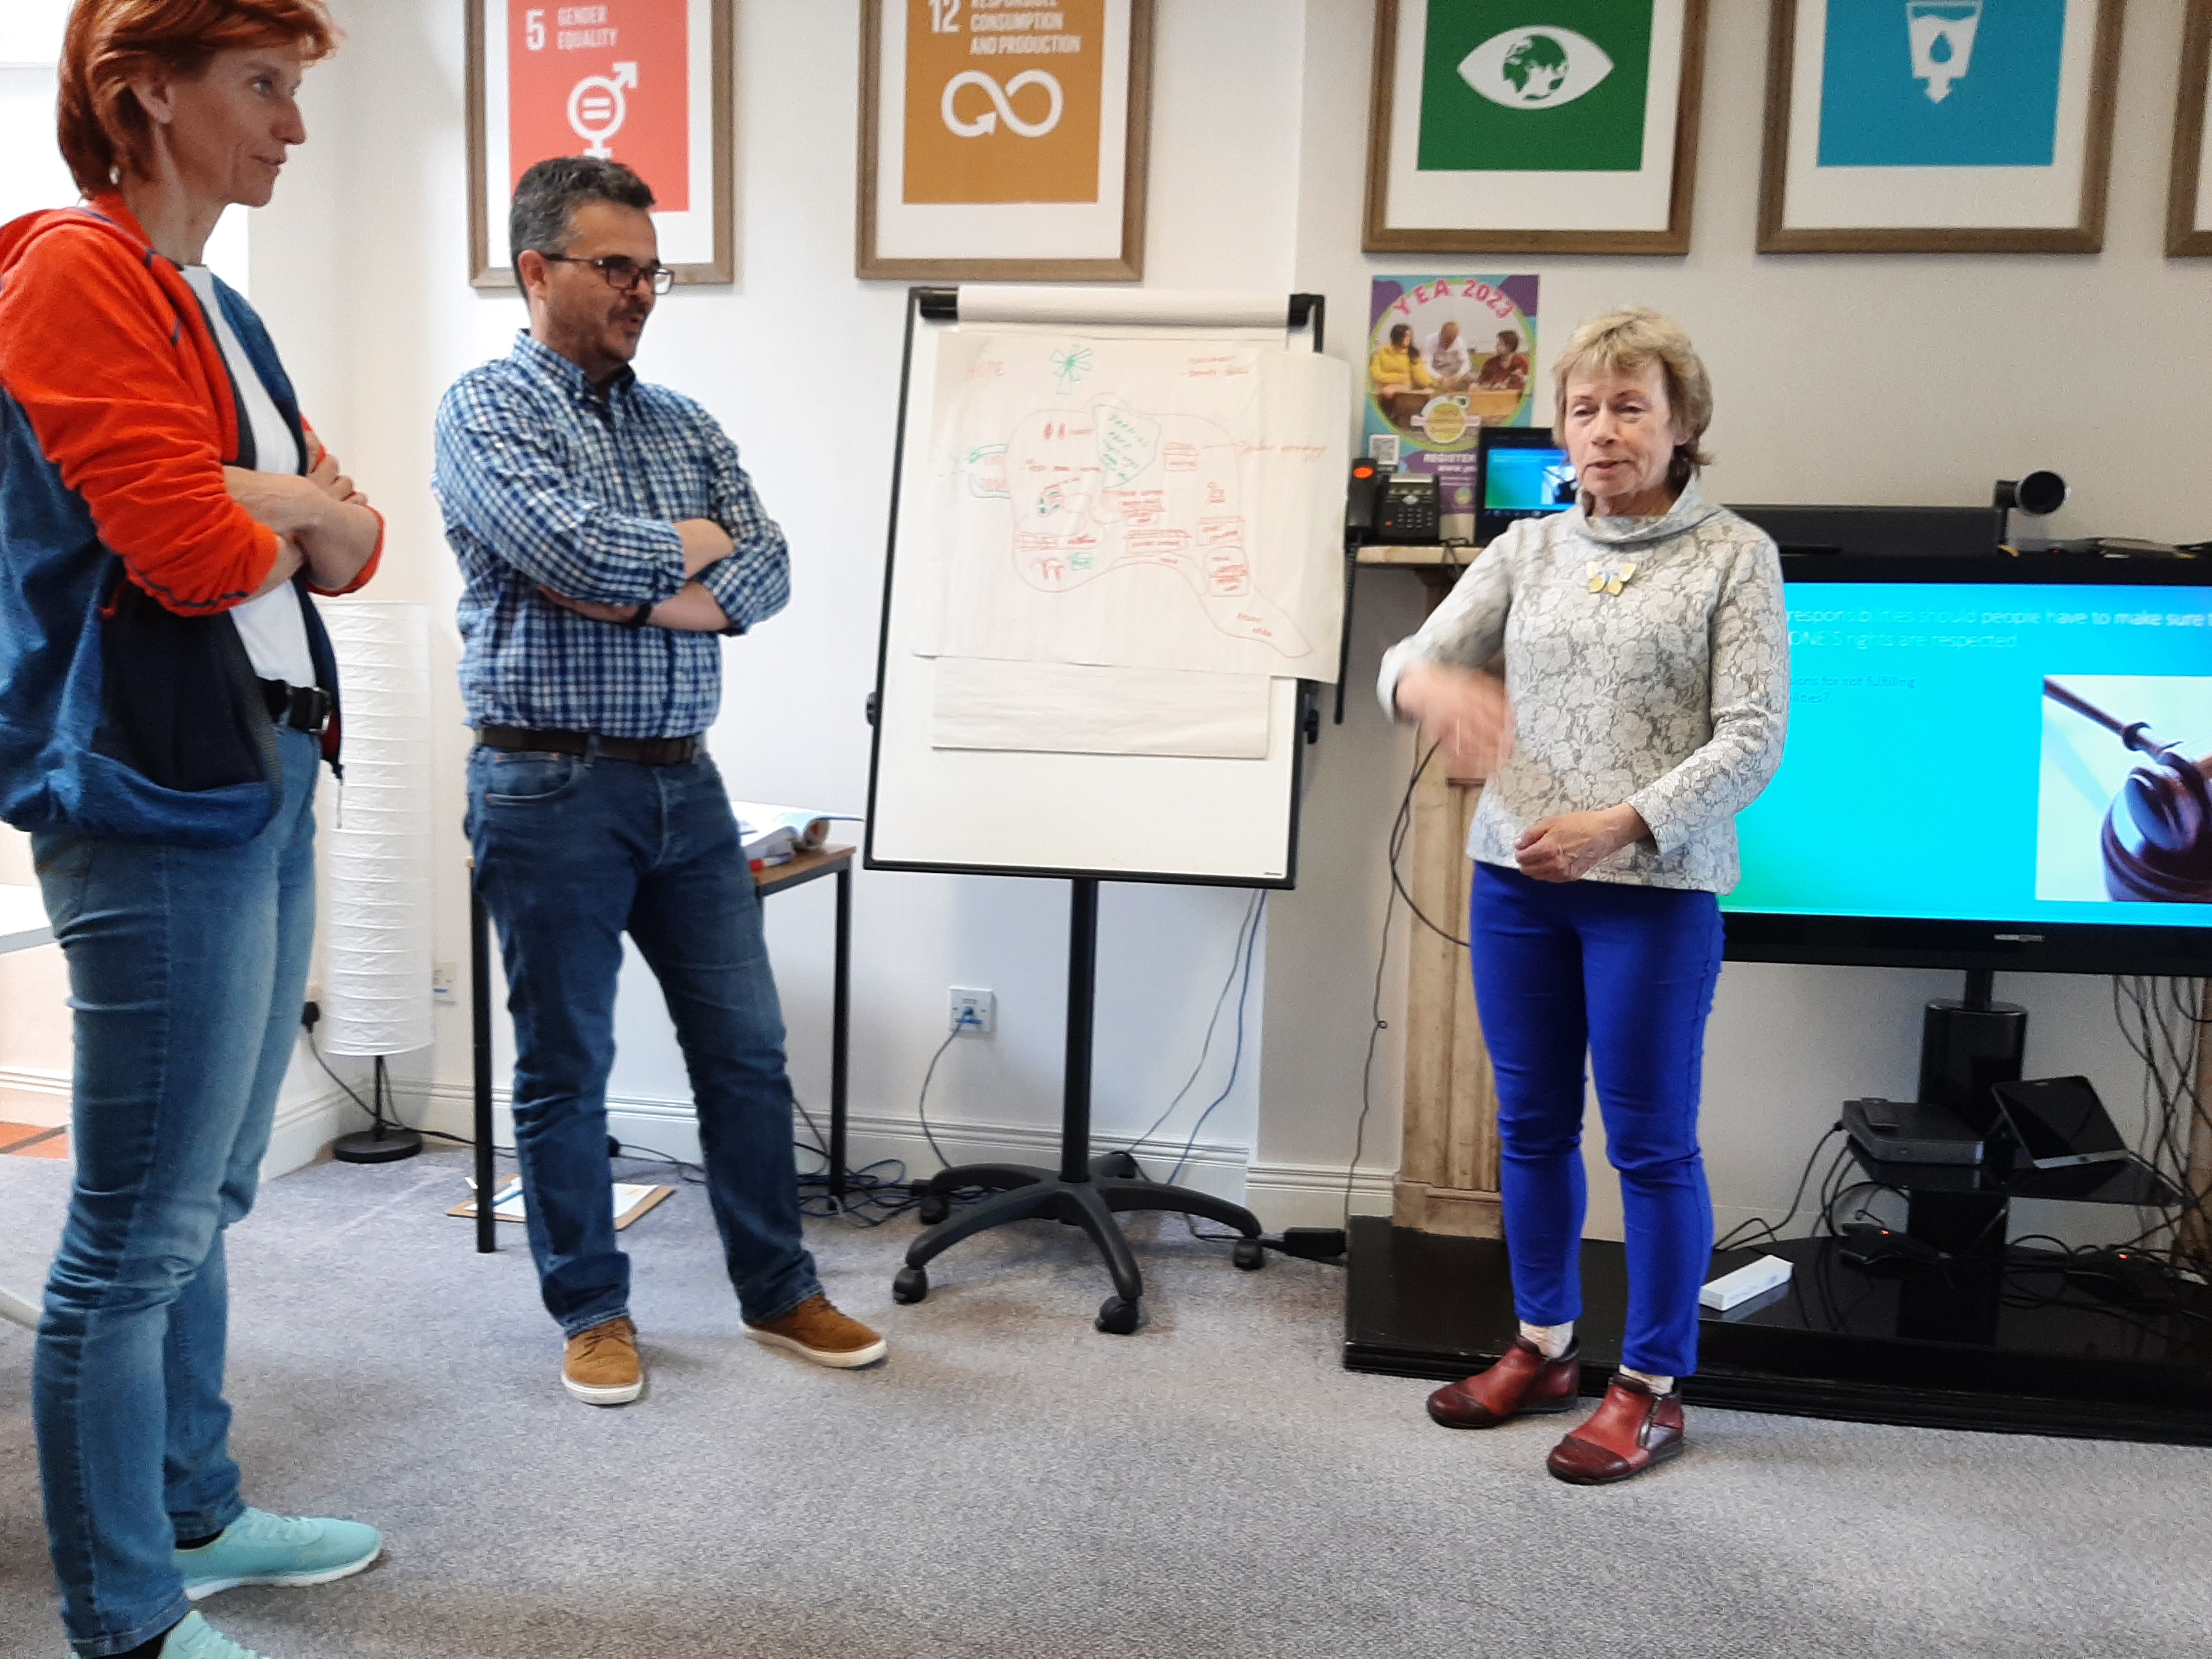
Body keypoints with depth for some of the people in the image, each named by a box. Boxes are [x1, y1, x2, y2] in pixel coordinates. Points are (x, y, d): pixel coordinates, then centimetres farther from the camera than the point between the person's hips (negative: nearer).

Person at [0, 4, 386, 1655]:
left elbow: (356, 540, 14)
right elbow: (191, 549, -19)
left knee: (206, 1206, 19)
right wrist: (296, 511, 1)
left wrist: (277, 506, -7)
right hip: (156, 805, -9)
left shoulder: (218, 309, 18)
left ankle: (194, 1516, 35)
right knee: (137, 1240, 1)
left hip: (264, 787, 9)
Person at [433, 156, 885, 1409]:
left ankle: (780, 1293, 24)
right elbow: (572, 549, -21)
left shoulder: (686, 425, 14)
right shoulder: (487, 410, -3)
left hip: (686, 783, 6)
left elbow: (766, 571, 1)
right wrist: (688, 546, -3)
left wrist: (642, 598, -14)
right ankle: (594, 1313, 23)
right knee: (566, 1067, 6)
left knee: (747, 1049, 9)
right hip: (551, 789, -5)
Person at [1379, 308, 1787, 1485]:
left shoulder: (1735, 557, -2)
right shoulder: (1529, 549, 8)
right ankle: (1543, 1346, 33)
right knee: (1532, 1125, 14)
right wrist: (1431, 686, -21)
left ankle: (1652, 1387, 22)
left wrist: (1622, 824, -21)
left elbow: (1753, 737, -8)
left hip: (1656, 889, -4)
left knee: (1650, 1142, 5)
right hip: (1516, 878, 4)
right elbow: (1413, 655, 4)